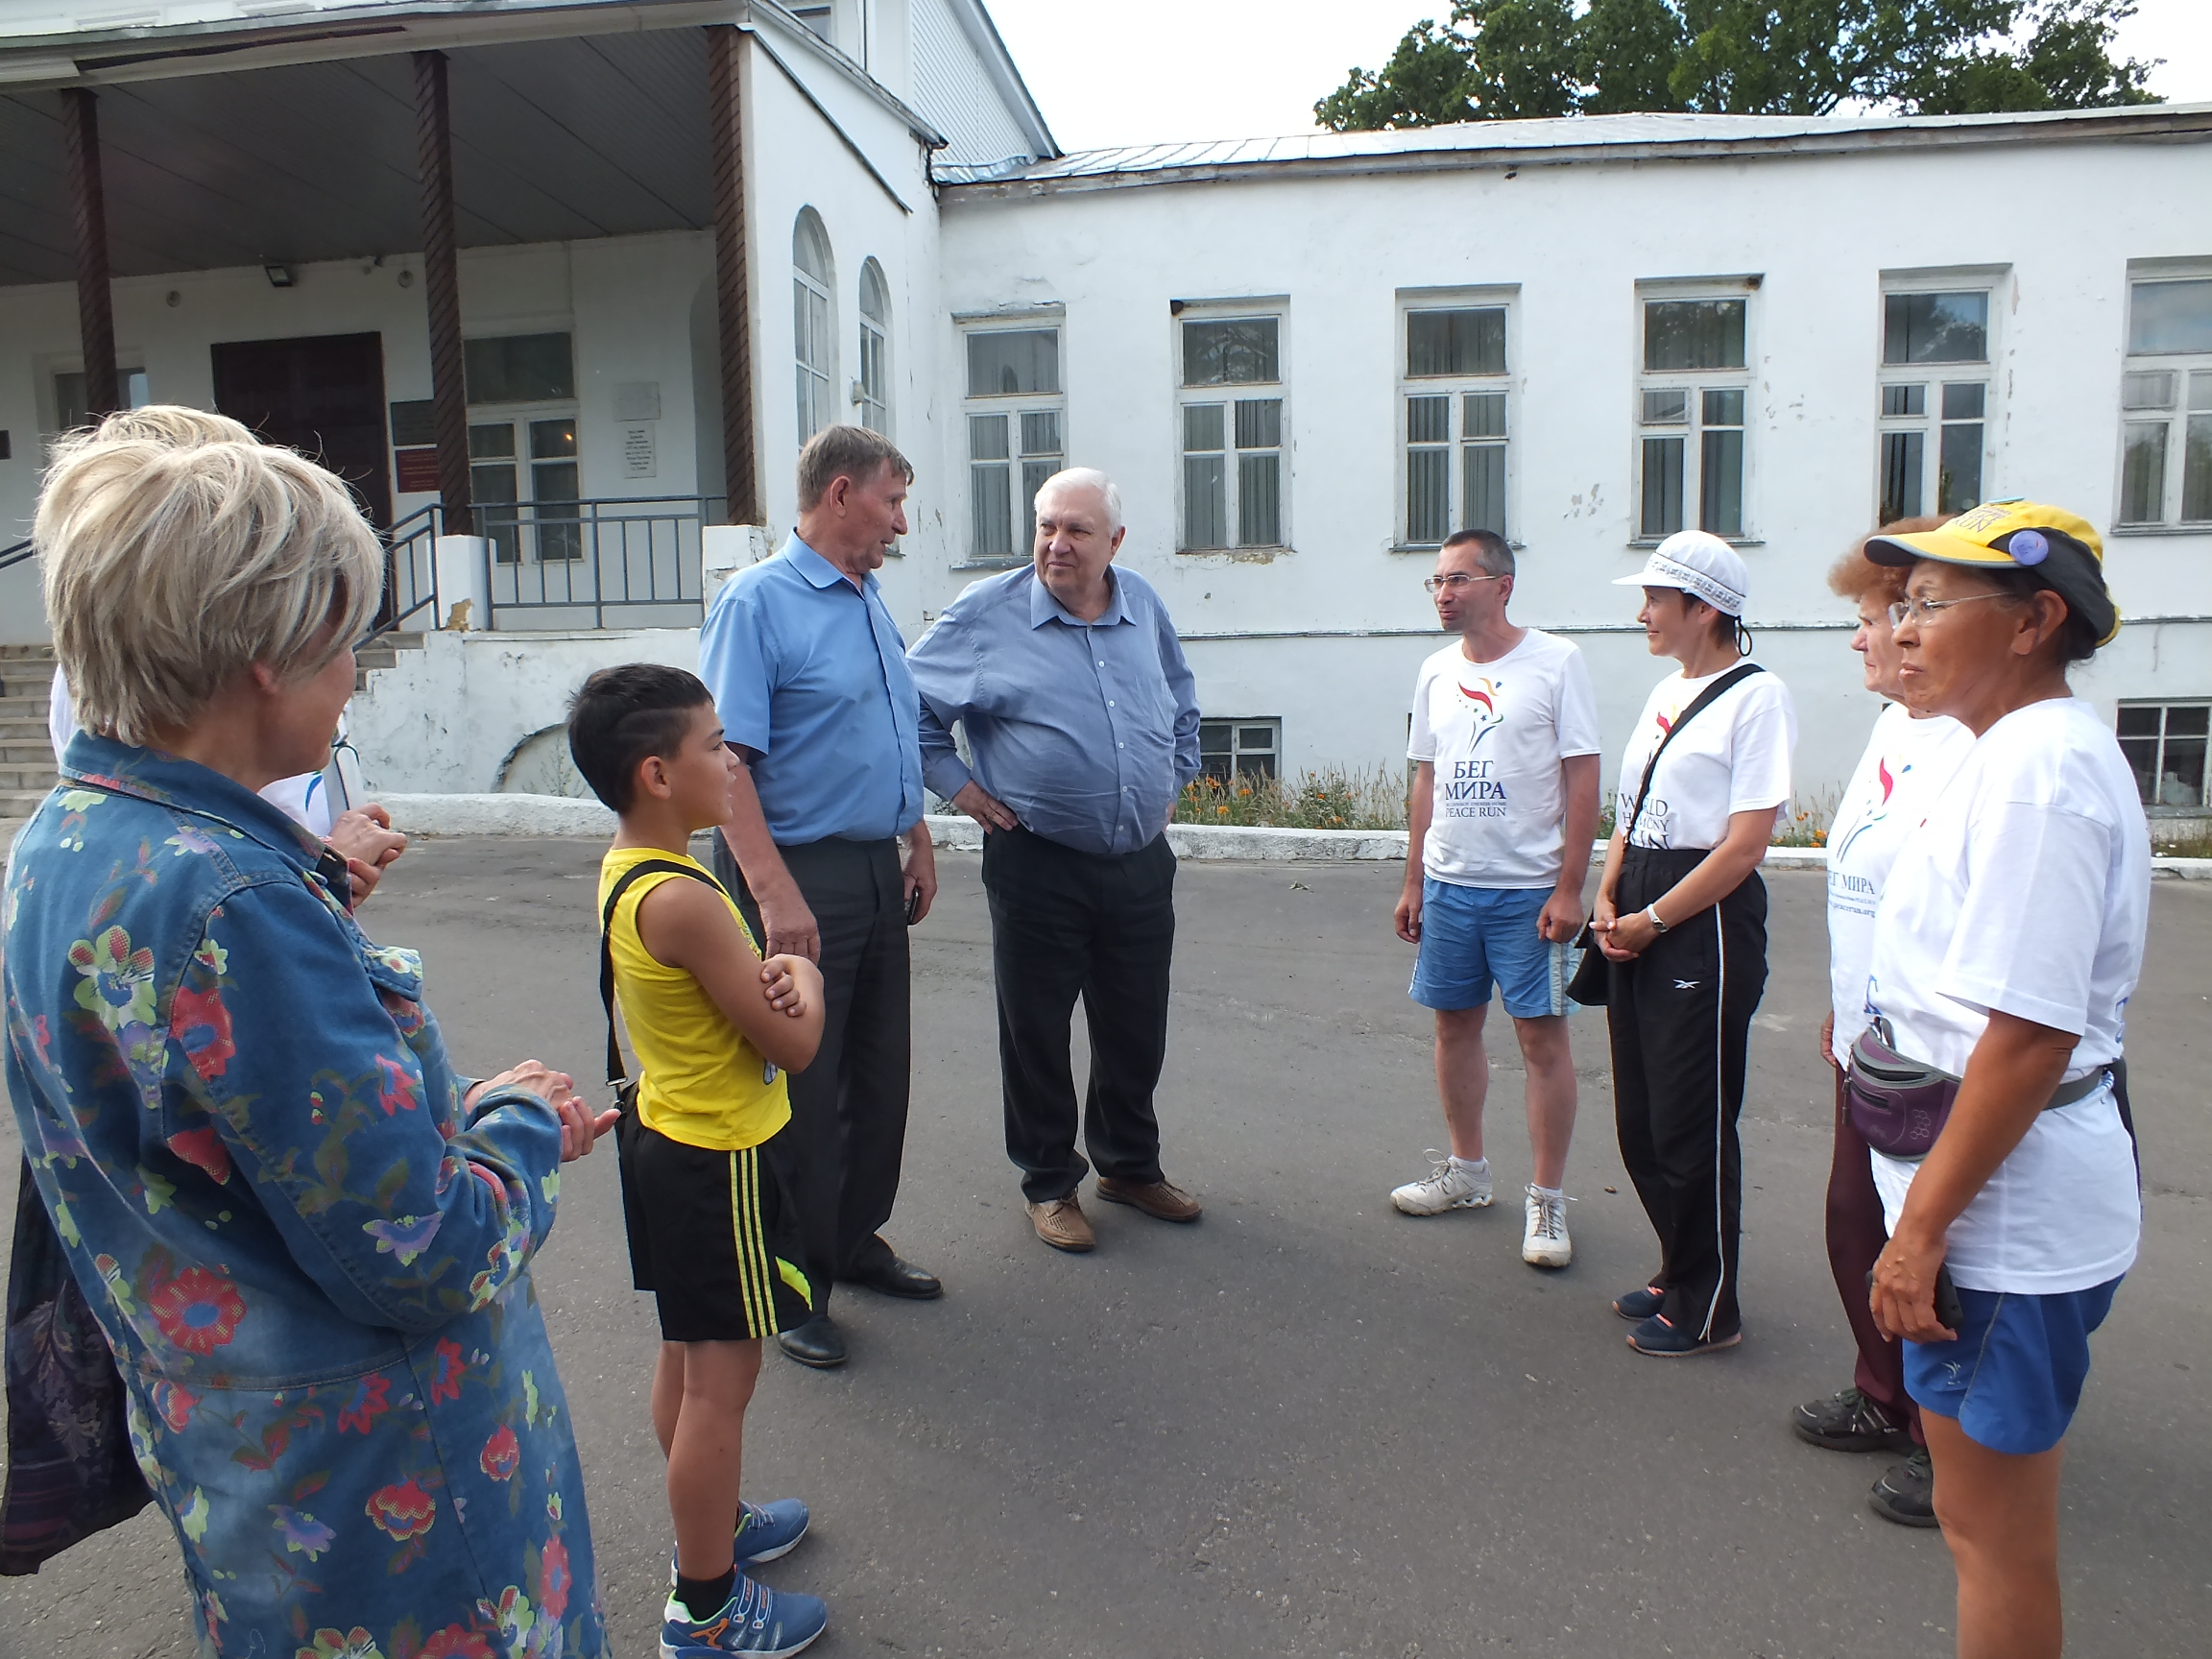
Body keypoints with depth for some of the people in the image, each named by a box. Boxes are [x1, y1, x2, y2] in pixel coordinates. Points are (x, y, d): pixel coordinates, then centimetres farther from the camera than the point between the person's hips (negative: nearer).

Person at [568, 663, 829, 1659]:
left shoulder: (625, 869, 2)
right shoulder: (684, 898, -28)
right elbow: (793, 1044, -22)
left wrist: (766, 974, -12)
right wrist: (803, 976, -2)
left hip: (668, 1138, 10)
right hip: (724, 1162, -10)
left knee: (686, 1358, 23)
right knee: (721, 1383, 4)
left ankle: (708, 1528, 42)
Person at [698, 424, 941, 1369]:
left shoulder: (872, 605, 14)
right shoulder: (757, 602, -13)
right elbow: (724, 759, -21)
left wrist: (919, 848, 21)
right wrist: (775, 892, -27)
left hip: (878, 874, 8)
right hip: (800, 875, -8)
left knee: (880, 1073, 16)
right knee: (801, 1087, 2)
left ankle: (855, 1242, 34)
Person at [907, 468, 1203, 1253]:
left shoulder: (1143, 606, 7)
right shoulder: (986, 612, -6)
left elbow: (1182, 702, 25)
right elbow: (910, 703, 2)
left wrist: (1174, 779, 17)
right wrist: (956, 782, -3)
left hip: (1142, 863, 4)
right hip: (1038, 865, -4)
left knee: (1137, 1031, 15)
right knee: (1036, 1031, 7)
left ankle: (1130, 1164, 35)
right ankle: (1050, 1182, 26)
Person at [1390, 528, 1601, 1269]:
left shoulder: (1554, 663, -7)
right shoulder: (1436, 672, 9)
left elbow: (1582, 780, -9)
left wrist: (1568, 889, -13)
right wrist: (1413, 884, 12)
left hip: (1529, 890, -5)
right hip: (1449, 886, 6)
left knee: (1542, 1036, 0)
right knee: (1456, 1023, 13)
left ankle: (1547, 1199, 11)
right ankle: (1467, 1171, 30)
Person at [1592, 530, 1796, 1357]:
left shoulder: (1755, 697, -12)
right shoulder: (1665, 693, 14)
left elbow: (1743, 847, -17)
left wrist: (1651, 921, -13)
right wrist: (1607, 902, 3)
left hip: (1706, 927, -8)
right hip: (1639, 931, 8)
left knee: (1691, 1130, 1)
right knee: (1640, 1121, 15)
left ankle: (1707, 1310, 18)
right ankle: (1680, 1273, 33)